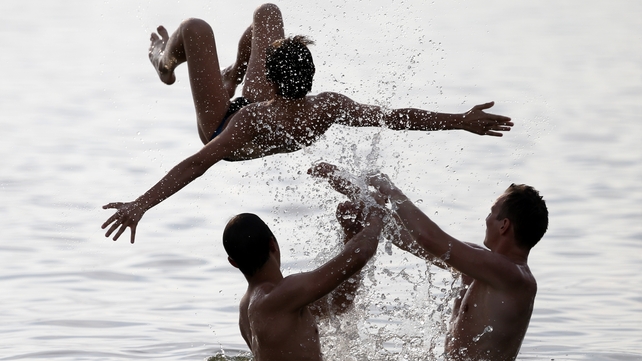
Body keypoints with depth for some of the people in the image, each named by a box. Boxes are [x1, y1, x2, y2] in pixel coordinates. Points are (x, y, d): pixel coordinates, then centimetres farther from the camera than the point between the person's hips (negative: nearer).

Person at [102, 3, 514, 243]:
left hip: (223, 130, -4)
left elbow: (195, 165, -50)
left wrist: (140, 205, -51)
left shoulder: (254, 121, -48)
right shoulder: (328, 108, -38)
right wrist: (462, 121, -30)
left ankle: (165, 62, 41)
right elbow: (398, 117, -34)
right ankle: (233, 75, 45)